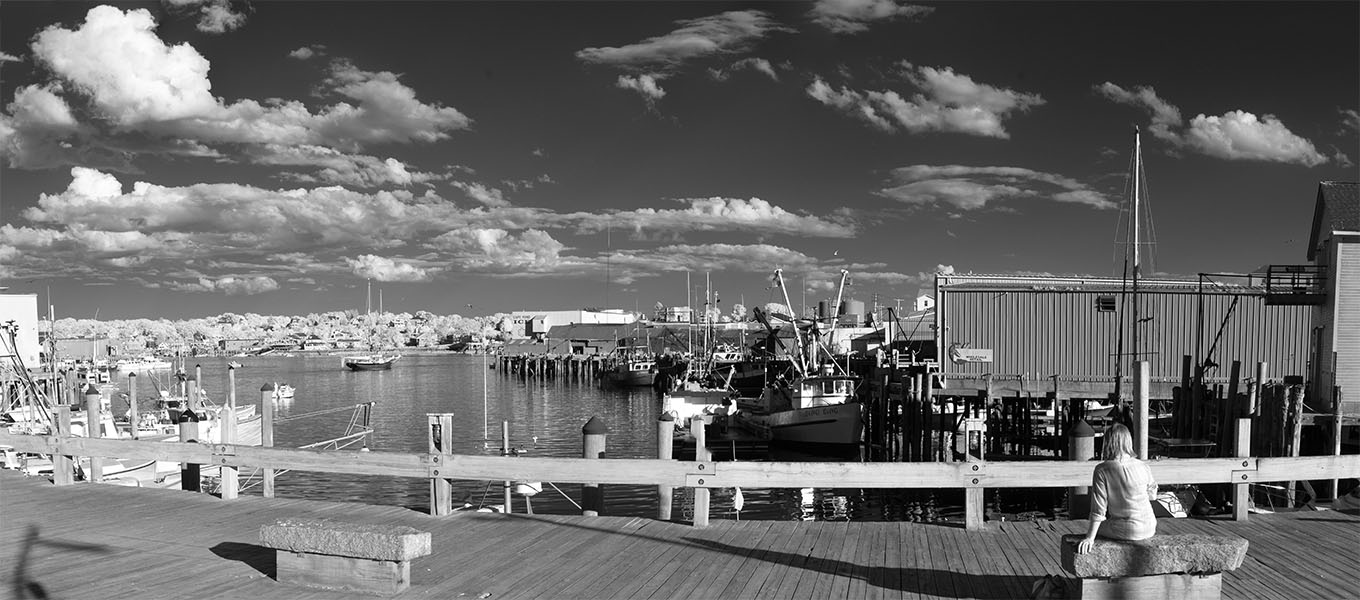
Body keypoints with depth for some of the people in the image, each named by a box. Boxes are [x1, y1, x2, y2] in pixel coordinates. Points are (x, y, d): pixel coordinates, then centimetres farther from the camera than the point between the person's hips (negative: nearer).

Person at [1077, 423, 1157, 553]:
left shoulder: (1102, 470, -16)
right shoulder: (1144, 468, -9)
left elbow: (1099, 508, -15)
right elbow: (1152, 495, 9)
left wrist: (1090, 538, -10)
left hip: (1121, 530, -3)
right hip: (1147, 528, 3)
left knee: (1097, 526, 30)